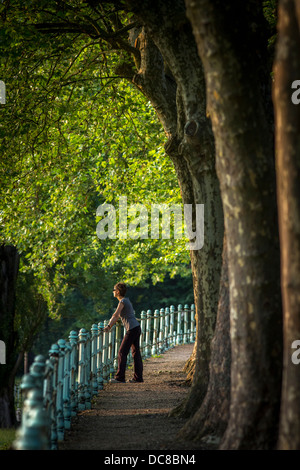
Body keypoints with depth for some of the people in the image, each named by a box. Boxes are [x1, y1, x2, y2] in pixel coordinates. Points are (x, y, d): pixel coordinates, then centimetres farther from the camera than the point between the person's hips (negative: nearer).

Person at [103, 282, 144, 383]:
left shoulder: (123, 301, -12)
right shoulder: (126, 300, 17)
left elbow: (115, 315, -16)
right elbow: (117, 316, 22)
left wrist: (108, 326, -14)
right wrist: (110, 326, 22)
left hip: (132, 329, -10)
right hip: (137, 328, 10)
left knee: (122, 353, -6)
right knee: (135, 352, 11)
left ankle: (120, 378, -6)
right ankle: (138, 377, 13)